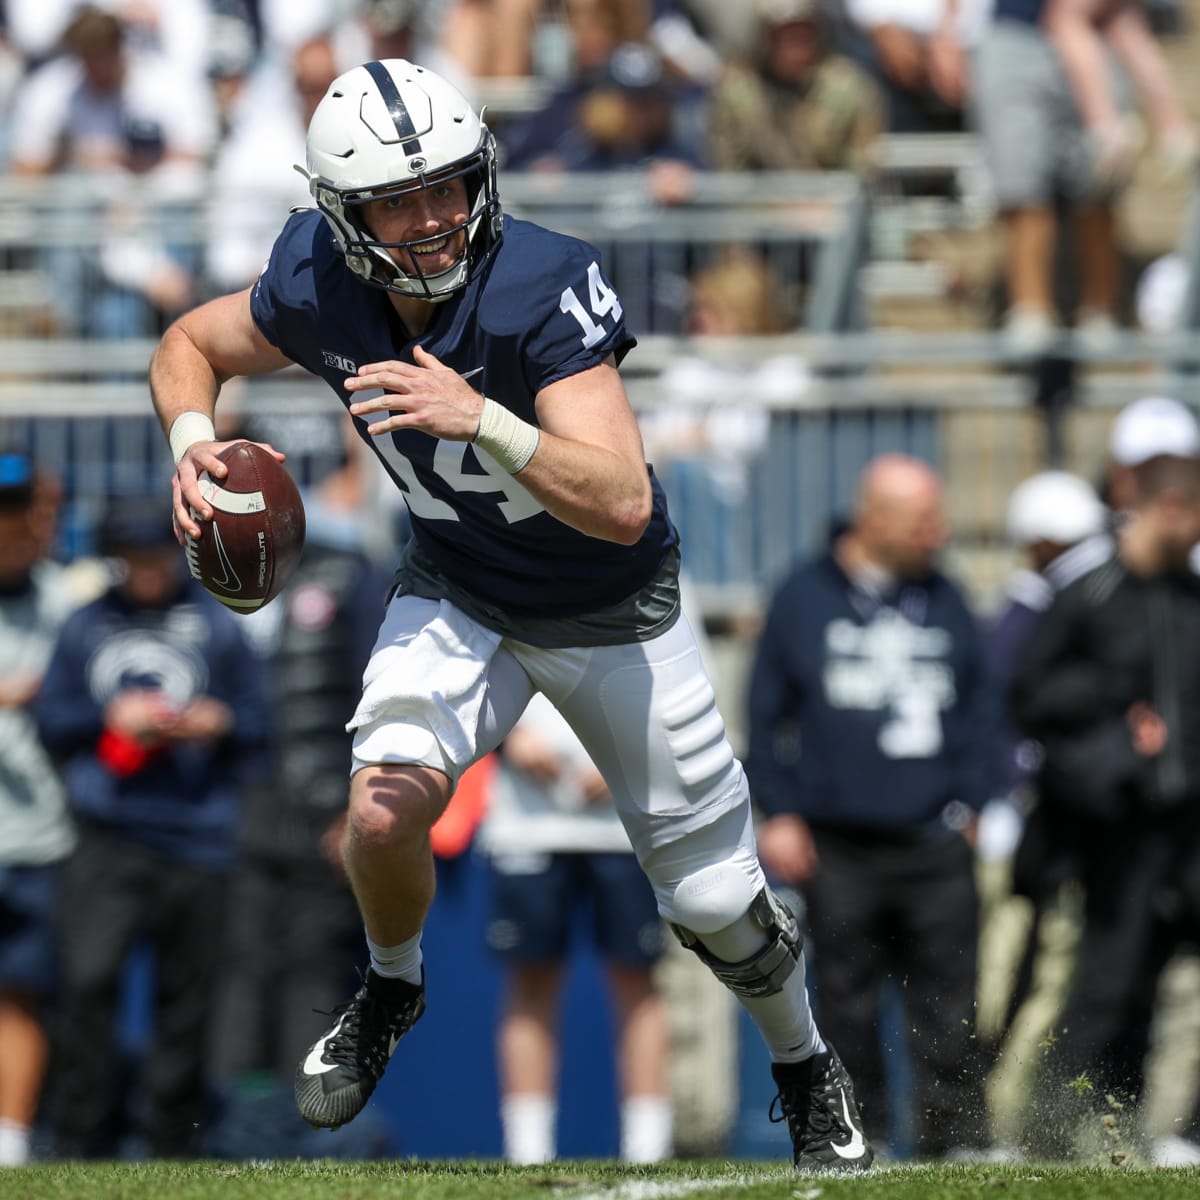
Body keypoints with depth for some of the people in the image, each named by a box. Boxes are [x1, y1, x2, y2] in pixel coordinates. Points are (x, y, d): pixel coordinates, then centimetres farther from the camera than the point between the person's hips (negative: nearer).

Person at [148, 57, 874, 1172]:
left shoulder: (544, 286, -33)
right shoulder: (320, 286, -19)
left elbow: (624, 504, -39)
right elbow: (188, 345, 2)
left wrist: (482, 421, -52)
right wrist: (193, 440, -19)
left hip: (613, 609, -3)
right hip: (456, 597, 3)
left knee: (715, 904, 4)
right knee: (384, 812, -24)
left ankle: (807, 1070, 35)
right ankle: (390, 991, 9)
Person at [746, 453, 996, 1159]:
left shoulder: (946, 602, 12)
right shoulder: (805, 598, 5)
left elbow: (980, 709, 17)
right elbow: (767, 711, 7)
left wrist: (969, 803, 8)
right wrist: (778, 813, 0)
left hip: (935, 842, 2)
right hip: (839, 846, -1)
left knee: (948, 999, -3)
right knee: (847, 1002, 1)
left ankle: (956, 1139, 0)